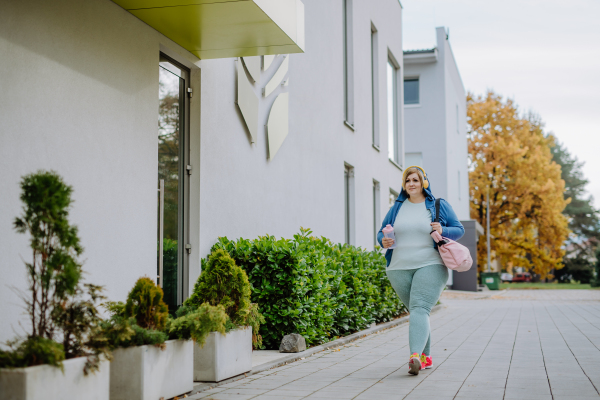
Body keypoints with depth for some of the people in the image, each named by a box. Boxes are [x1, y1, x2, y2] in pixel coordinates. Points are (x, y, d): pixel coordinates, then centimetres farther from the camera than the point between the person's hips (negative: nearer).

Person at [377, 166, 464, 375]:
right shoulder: (397, 208, 13)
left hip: (430, 266, -4)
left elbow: (459, 229, 7)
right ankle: (426, 357, 23)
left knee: (420, 309, -22)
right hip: (399, 269, 4)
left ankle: (415, 356, -37)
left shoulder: (439, 206, 6)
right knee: (417, 312, 10)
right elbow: (381, 232, 17)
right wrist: (383, 241, -7)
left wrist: (443, 231, -14)